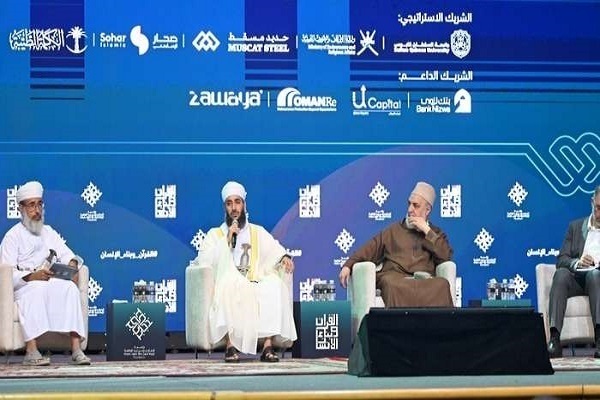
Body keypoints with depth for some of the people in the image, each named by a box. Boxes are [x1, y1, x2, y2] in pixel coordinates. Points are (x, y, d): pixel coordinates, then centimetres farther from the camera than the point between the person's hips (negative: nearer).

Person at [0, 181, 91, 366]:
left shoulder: (48, 232, 23)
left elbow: (66, 253, 13)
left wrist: (72, 264, -11)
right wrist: (32, 276, -23)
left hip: (51, 284, 4)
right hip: (23, 287, -4)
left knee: (70, 287, -28)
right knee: (37, 289, -38)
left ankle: (76, 348, -37)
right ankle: (31, 351, -46)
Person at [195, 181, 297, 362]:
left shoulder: (258, 232, 26)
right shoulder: (215, 234, 19)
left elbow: (274, 250, 12)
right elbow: (203, 260, 4)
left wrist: (284, 257, -10)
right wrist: (227, 240, -2)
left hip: (256, 285, 2)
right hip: (230, 286, -2)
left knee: (274, 285, -32)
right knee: (230, 285, -38)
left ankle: (269, 345, -37)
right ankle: (231, 345, -39)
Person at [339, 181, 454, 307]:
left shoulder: (436, 233, 25)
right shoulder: (394, 230, 26)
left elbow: (446, 256, 5)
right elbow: (370, 249, 15)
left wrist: (427, 231, 4)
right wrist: (348, 265, 1)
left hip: (424, 280, 0)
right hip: (394, 276, 0)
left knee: (441, 285, -36)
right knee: (394, 286, -39)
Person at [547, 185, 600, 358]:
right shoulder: (576, 226, 19)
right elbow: (561, 260, 9)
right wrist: (576, 263, -14)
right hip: (576, 278, 1)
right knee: (561, 274, -33)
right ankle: (554, 337, -46)